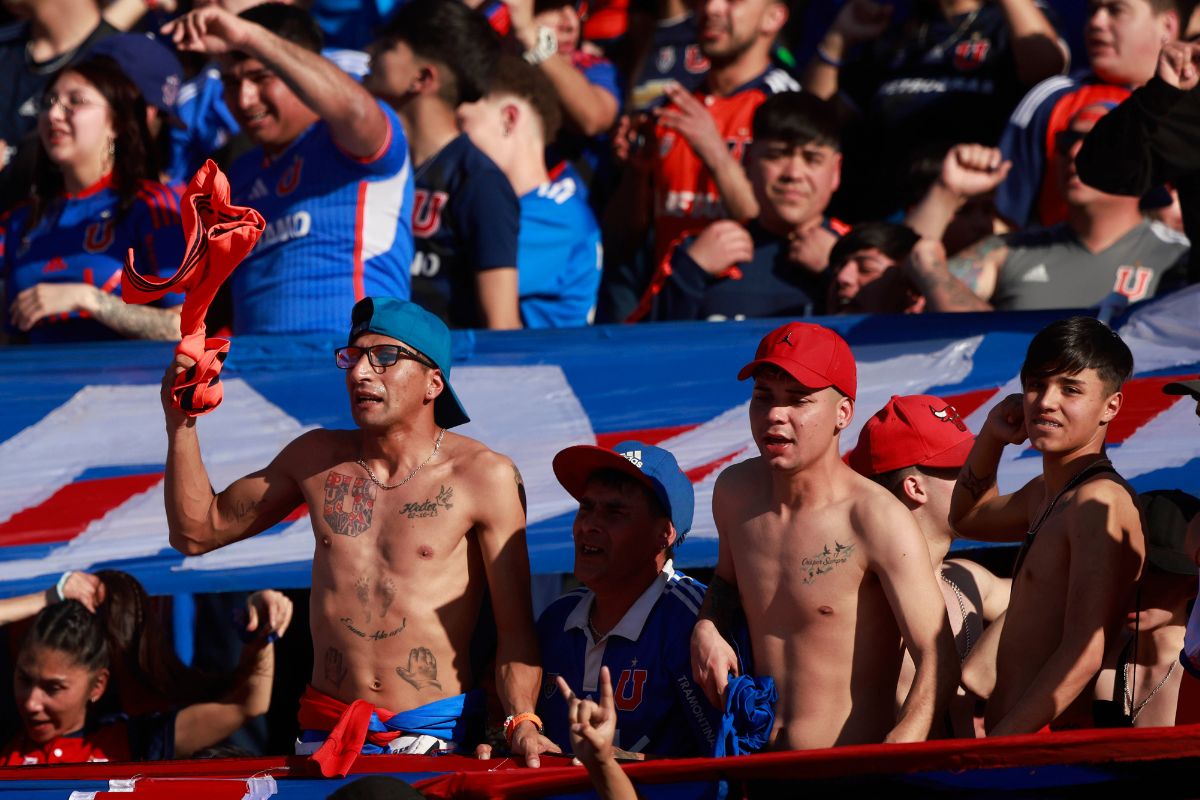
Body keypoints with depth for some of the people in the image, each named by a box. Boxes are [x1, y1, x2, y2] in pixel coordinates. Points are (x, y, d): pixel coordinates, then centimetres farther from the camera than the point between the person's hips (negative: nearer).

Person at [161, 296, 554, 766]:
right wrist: (181, 423, 7)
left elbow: (514, 626, -4)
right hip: (326, 733, 3)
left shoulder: (483, 477, -1)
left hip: (437, 735, -3)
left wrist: (522, 721, -20)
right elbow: (197, 532, 19)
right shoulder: (317, 458, 12)